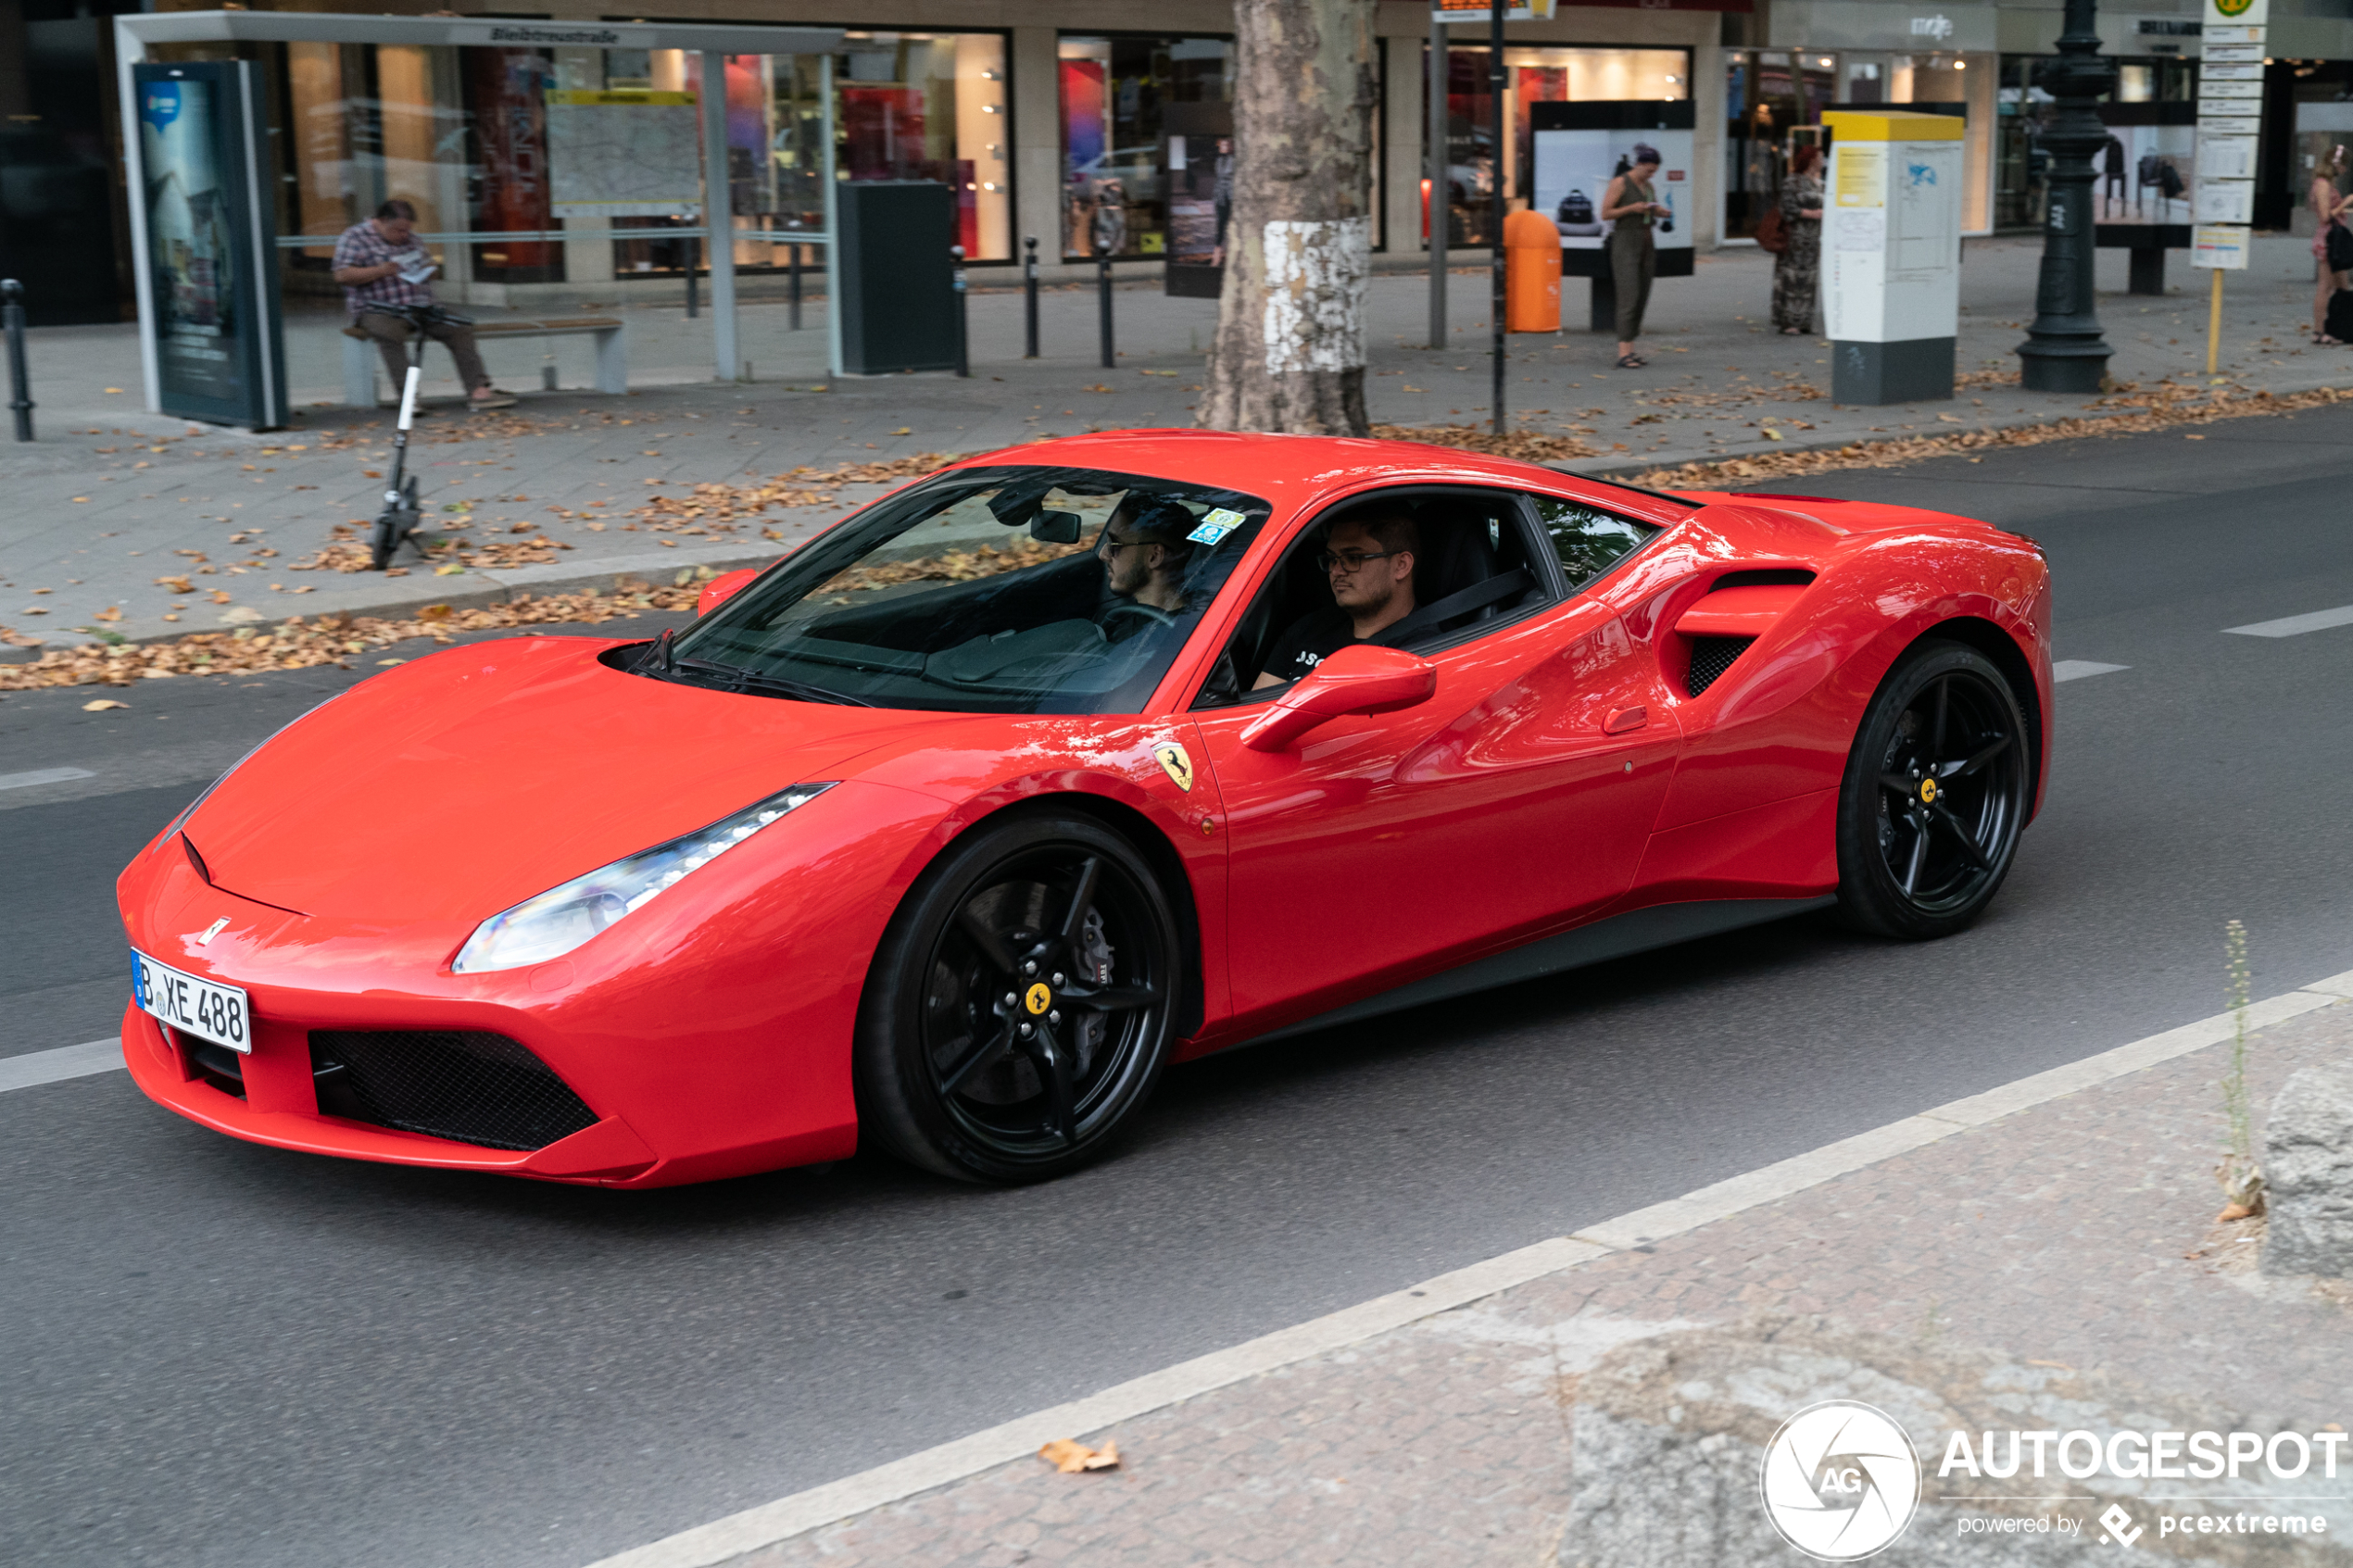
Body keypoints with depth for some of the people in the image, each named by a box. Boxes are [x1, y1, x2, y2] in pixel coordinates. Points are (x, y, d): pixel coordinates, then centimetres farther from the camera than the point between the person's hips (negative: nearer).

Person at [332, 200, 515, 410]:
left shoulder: (410, 238, 19)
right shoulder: (355, 237, -1)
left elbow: (428, 264, 30)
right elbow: (342, 275, -11)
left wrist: (428, 270, 4)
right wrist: (380, 271, -21)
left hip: (420, 307, 6)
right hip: (379, 311, -6)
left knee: (460, 329, -13)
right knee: (391, 334, -39)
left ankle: (478, 389, -17)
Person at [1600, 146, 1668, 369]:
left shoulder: (1648, 187, 15)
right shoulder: (1619, 183, -8)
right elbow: (1605, 214, -10)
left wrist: (1659, 213, 2)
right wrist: (1632, 208, -21)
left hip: (1646, 244, 8)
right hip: (1625, 243, -8)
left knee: (1642, 300, 5)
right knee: (1629, 298, -15)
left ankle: (1630, 350, 10)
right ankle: (1623, 354, -19)